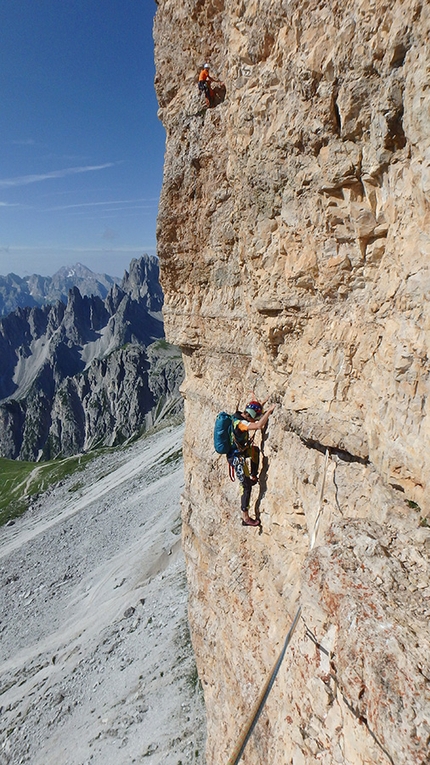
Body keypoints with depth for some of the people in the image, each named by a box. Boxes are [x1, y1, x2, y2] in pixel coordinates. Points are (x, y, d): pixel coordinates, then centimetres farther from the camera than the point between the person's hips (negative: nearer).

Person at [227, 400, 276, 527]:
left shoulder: (238, 416, 0)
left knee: (255, 450, 27)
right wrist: (269, 411, -32)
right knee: (247, 487, 0)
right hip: (237, 458, -9)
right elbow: (259, 425, -42)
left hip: (240, 451, 9)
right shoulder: (240, 423, -28)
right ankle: (245, 518, 9)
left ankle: (254, 476, 34)